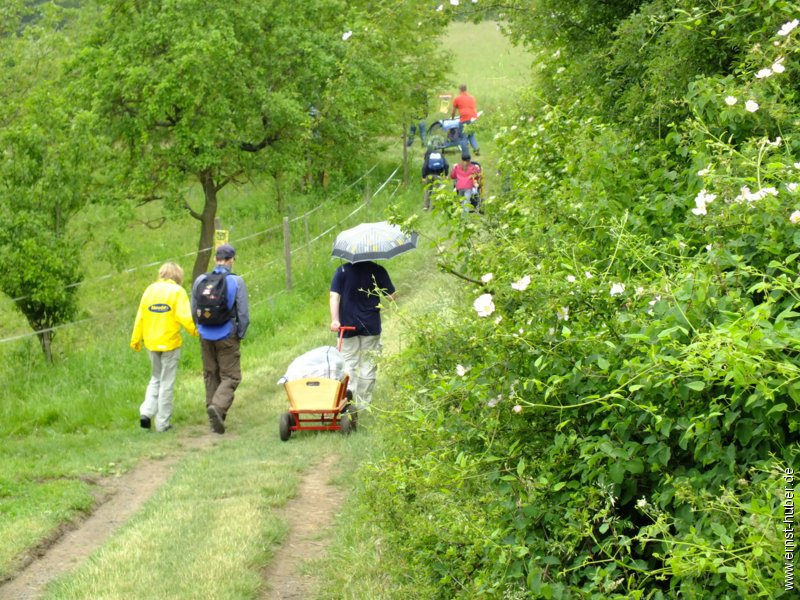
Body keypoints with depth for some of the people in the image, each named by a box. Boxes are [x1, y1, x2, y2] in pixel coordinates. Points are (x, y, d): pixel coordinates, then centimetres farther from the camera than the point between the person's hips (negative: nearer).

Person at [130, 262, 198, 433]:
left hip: (151, 342, 4)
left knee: (155, 379, 20)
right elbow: (184, 317, -16)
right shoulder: (177, 291, -7)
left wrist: (135, 340, 14)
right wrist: (194, 331, 0)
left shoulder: (150, 289, 6)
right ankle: (162, 423, 8)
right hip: (170, 342, -4)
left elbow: (140, 317, 6)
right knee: (167, 383, 5)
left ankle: (146, 412, 2)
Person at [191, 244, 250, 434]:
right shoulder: (236, 282, -9)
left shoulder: (200, 281, 1)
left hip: (206, 337, 4)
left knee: (211, 375, 13)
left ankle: (216, 421, 15)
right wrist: (240, 335, 5)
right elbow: (244, 314, -10)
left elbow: (194, 312, 7)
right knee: (230, 376, 2)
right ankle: (218, 406, -23)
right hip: (227, 337, -4)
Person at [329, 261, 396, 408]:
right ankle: (363, 404, 12)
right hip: (371, 325, 0)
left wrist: (334, 320, -13)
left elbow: (334, 296, -10)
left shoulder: (342, 270, -2)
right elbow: (391, 296, -2)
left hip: (348, 324, 0)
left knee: (348, 363, 7)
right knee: (368, 366, 9)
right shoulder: (378, 270, -4)